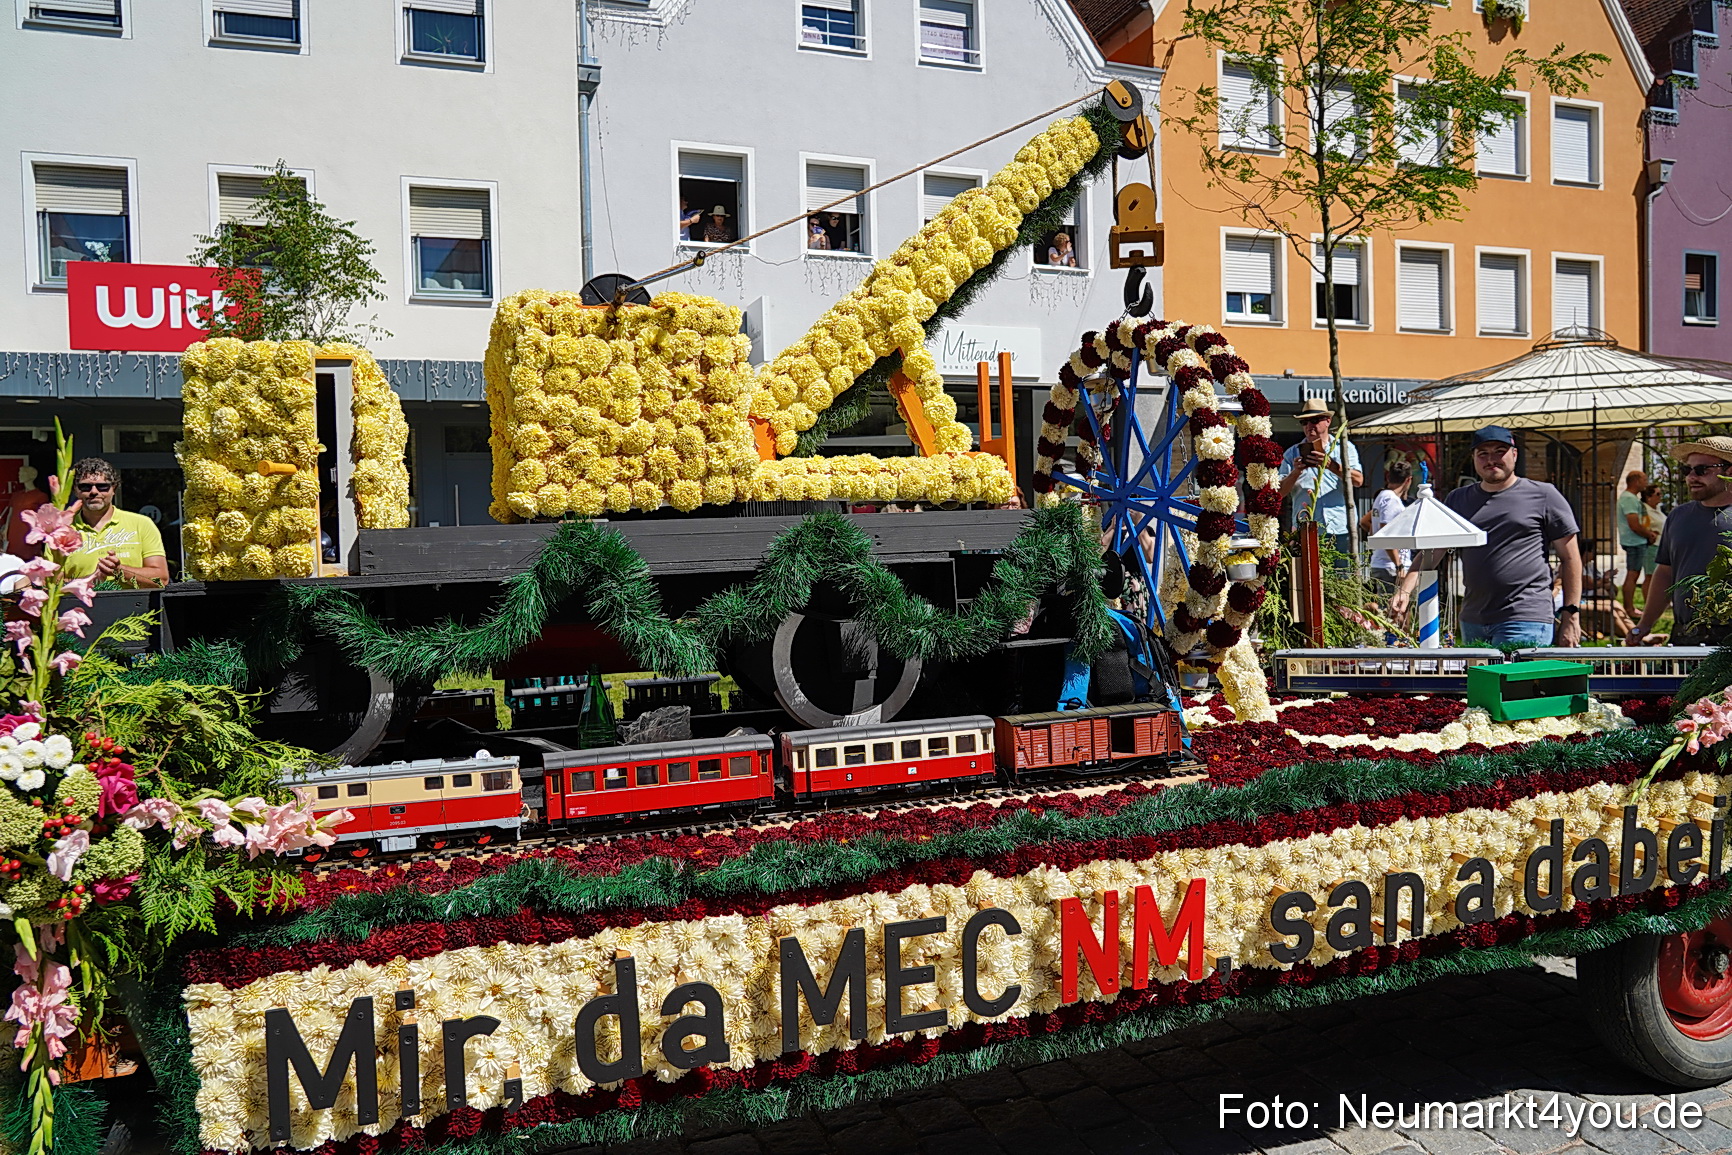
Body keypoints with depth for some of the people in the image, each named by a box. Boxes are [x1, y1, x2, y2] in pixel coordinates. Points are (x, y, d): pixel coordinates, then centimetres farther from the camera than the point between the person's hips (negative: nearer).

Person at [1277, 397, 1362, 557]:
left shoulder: (1344, 447, 12)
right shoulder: (1292, 454, 14)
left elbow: (1358, 480, -5)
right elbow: (1279, 493, 4)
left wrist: (1331, 465, -19)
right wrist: (1296, 472, -12)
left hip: (1340, 530, 0)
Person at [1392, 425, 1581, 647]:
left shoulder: (1543, 495, 3)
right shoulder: (1458, 500, 15)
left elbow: (1570, 558, 3)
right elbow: (1431, 552, 13)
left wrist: (1570, 616, -3)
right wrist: (1405, 590, -4)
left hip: (1525, 622, -5)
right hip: (1472, 621, 5)